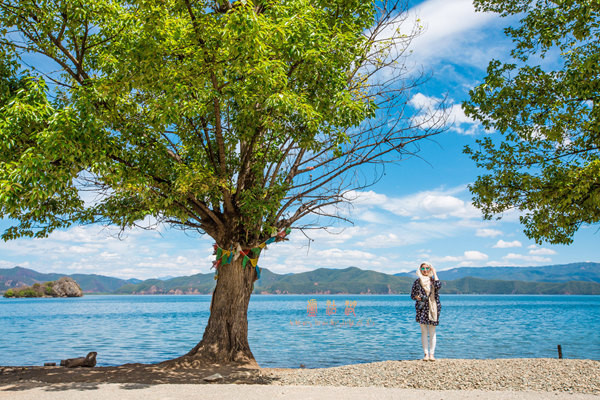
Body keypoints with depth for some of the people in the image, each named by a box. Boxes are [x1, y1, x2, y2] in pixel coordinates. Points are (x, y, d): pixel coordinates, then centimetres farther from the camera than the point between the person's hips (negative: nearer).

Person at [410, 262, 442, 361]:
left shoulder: (433, 280, 7)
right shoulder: (417, 282, 8)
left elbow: (438, 285, -17)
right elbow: (412, 295, 10)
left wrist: (434, 273, -8)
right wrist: (417, 297, -12)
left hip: (433, 308, 0)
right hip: (422, 308, 1)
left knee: (432, 332, 2)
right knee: (424, 332, 1)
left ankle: (432, 354, 7)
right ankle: (426, 354, 5)